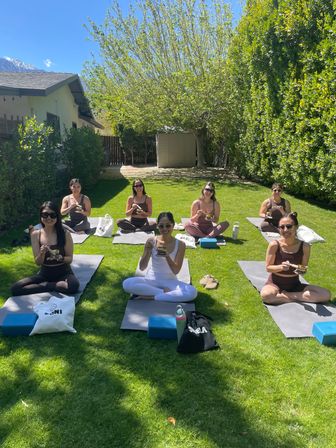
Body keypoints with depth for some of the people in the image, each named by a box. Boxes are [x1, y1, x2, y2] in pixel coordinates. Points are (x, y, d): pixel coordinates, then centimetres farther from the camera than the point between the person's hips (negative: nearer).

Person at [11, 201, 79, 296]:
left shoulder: (65, 234, -10)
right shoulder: (35, 234, -4)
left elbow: (70, 258, -4)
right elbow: (38, 262, -4)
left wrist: (59, 258, -25)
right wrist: (42, 253, -25)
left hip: (63, 272, -3)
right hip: (45, 273, 3)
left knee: (73, 286, -36)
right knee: (16, 288, -17)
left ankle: (43, 285, -10)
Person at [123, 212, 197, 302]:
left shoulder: (180, 244, -7)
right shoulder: (151, 241, -6)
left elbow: (176, 271, -11)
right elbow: (142, 267, -7)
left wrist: (167, 255, -28)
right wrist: (148, 252, -24)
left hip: (170, 281, 0)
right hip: (152, 280, 1)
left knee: (192, 292, -30)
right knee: (127, 284, -27)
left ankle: (152, 297, -20)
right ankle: (164, 292, -16)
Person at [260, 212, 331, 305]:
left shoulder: (304, 246, -9)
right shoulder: (274, 245, -15)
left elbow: (304, 269, 2)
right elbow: (268, 268, -7)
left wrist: (302, 270, -22)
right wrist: (281, 267, -27)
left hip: (294, 284, 3)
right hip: (275, 283, -3)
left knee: (326, 294, -16)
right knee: (265, 295, -38)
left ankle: (286, 295, -11)